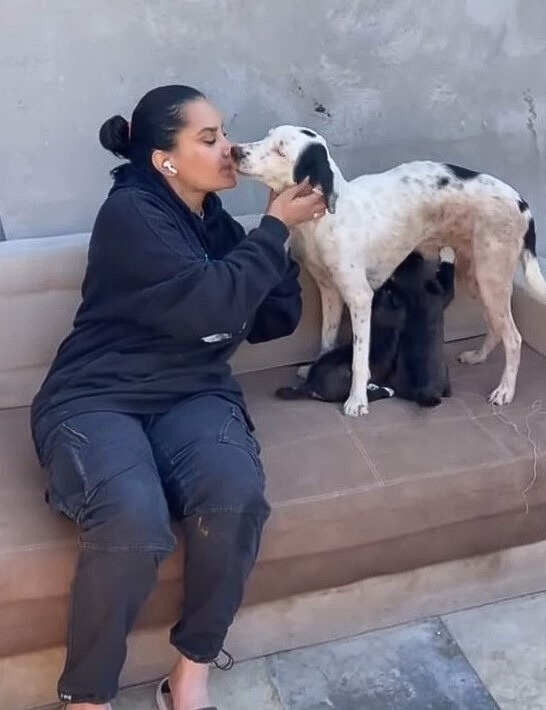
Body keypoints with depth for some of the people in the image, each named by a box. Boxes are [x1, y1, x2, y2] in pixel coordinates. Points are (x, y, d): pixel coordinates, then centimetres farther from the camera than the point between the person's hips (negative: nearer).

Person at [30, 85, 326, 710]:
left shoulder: (215, 222, 14)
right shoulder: (130, 212, -8)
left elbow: (274, 321, 16)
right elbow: (208, 306, -20)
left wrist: (281, 232, 4)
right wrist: (274, 228, -9)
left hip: (192, 395, 6)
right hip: (97, 399, -5)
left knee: (236, 497, -30)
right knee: (134, 524, -36)